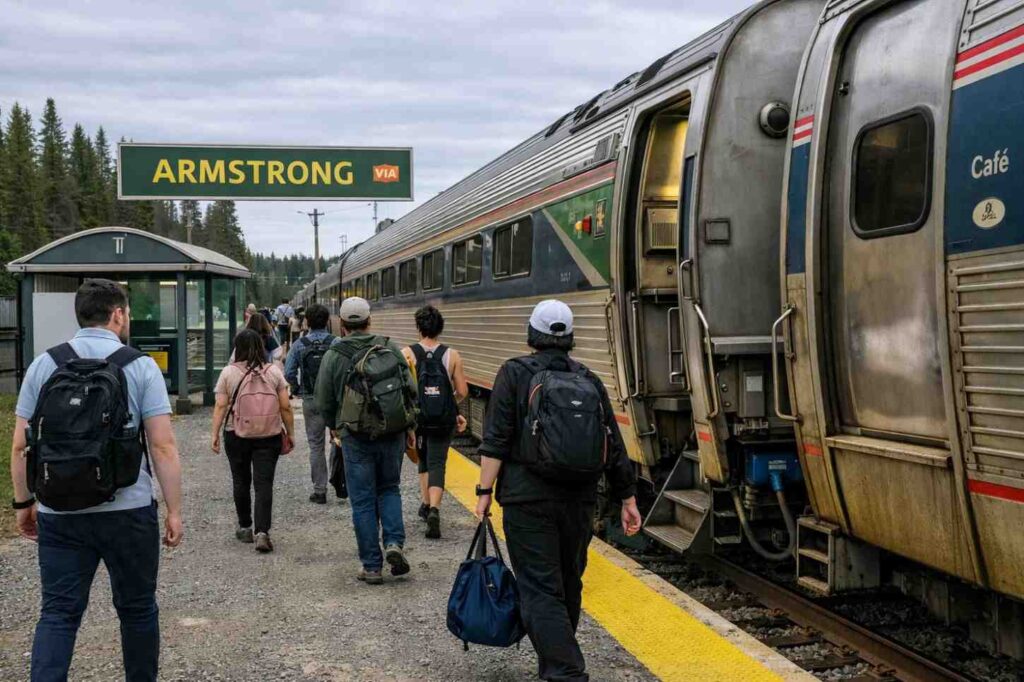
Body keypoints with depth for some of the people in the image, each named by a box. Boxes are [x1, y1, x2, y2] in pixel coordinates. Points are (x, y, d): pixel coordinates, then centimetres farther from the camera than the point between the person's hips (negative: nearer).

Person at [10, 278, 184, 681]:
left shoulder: (44, 365, 3)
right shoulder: (140, 366, -5)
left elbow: (19, 446, 4)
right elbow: (163, 447, -9)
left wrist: (23, 502, 15)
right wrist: (174, 510, -2)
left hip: (58, 514, 2)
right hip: (128, 512, -2)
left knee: (58, 612, 6)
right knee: (136, 609, 14)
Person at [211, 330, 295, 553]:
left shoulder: (229, 372, -3)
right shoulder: (273, 371, 0)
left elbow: (220, 406, -6)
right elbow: (286, 407, 0)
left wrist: (214, 434, -2)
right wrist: (290, 433, 8)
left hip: (236, 436, 0)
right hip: (269, 437, 0)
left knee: (241, 481, 15)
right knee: (264, 484, -1)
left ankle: (245, 527, 25)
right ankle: (262, 532, -12)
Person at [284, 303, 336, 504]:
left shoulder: (299, 345, -2)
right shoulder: (337, 343, -7)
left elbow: (289, 373, -4)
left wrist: (297, 390, 13)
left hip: (310, 400, 1)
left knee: (316, 445, 8)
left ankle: (320, 490, 9)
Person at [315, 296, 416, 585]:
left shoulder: (334, 356, -3)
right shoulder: (391, 348, 2)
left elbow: (324, 402, 2)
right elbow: (411, 390, 2)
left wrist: (333, 426, 22)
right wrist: (409, 426, 14)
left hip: (356, 437, -2)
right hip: (393, 434, 2)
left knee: (363, 501, 6)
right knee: (389, 489, 20)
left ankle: (372, 566, 8)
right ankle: (394, 542, -1)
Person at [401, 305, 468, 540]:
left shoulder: (407, 354, -6)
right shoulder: (452, 355, -3)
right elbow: (462, 391, -2)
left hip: (416, 417, 1)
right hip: (444, 421, -1)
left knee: (424, 460, 23)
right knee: (437, 464, 1)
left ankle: (426, 504, 25)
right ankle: (434, 509, -19)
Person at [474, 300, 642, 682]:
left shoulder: (515, 374, -2)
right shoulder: (589, 381, 9)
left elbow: (496, 440, -11)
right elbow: (615, 448, 9)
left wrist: (484, 491, -8)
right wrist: (628, 499, 15)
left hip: (529, 499, -5)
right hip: (579, 501, 5)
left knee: (539, 589, -4)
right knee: (568, 586, 18)